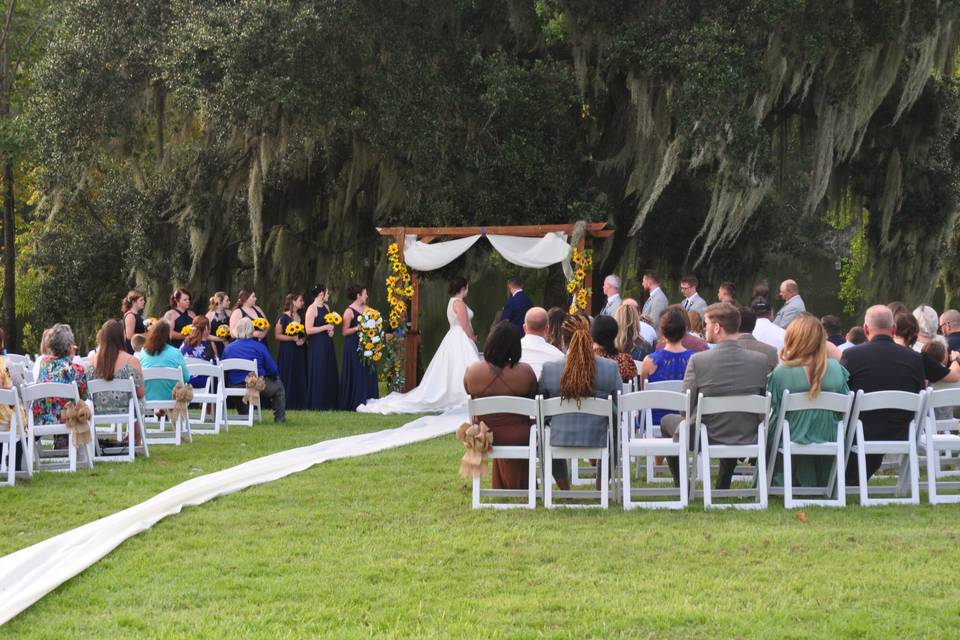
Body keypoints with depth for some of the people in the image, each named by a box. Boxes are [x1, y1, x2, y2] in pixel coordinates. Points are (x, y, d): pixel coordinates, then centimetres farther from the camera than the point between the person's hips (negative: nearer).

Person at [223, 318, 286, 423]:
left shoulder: (228, 348, -1)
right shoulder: (259, 347, -10)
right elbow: (273, 370, -6)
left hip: (233, 388, 3)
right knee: (278, 386, 24)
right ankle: (280, 418, 24)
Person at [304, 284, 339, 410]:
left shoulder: (326, 307, 13)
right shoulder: (312, 309, -13)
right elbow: (309, 330, -21)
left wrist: (331, 331, 6)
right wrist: (325, 327, -15)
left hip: (327, 345, 8)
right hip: (316, 346, -8)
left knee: (329, 374, 8)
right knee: (318, 375, -4)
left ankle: (328, 403, 14)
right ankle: (317, 404, 2)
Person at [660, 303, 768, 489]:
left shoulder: (698, 360, -19)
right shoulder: (760, 360, -10)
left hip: (704, 438, -3)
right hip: (747, 439, 3)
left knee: (667, 421, 29)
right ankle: (723, 486, 42)